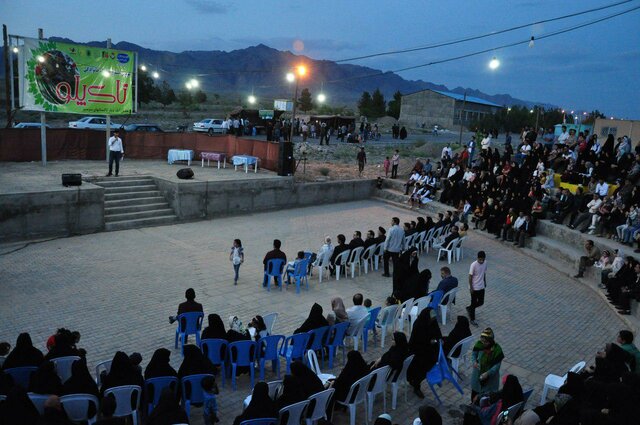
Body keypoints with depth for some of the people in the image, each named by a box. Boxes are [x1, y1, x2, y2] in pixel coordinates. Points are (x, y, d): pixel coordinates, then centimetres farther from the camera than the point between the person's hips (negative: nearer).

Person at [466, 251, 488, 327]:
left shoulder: (485, 263, -5)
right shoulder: (473, 265, -24)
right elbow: (470, 277, -17)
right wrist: (471, 288, -15)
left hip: (481, 287, 6)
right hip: (474, 288, -6)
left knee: (481, 302, 15)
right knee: (474, 303, 6)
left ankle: (469, 308, 40)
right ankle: (472, 319, 23)